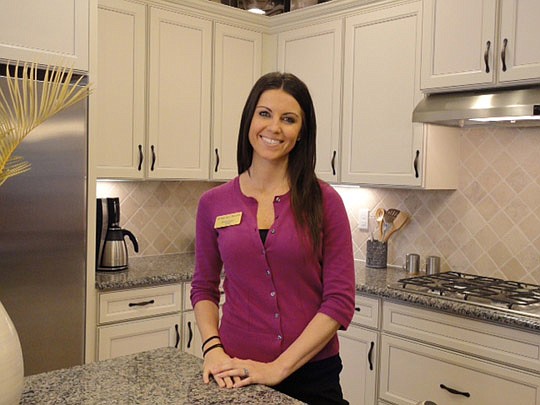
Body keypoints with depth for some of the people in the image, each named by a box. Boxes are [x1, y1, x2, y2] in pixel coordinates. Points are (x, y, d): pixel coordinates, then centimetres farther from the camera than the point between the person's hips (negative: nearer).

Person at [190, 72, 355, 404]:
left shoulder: (324, 201, -8)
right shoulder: (213, 203, -1)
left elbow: (340, 299, -10)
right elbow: (204, 287, 7)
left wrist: (278, 367, -15)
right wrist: (212, 349, -9)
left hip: (311, 372, -1)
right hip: (236, 374, 2)